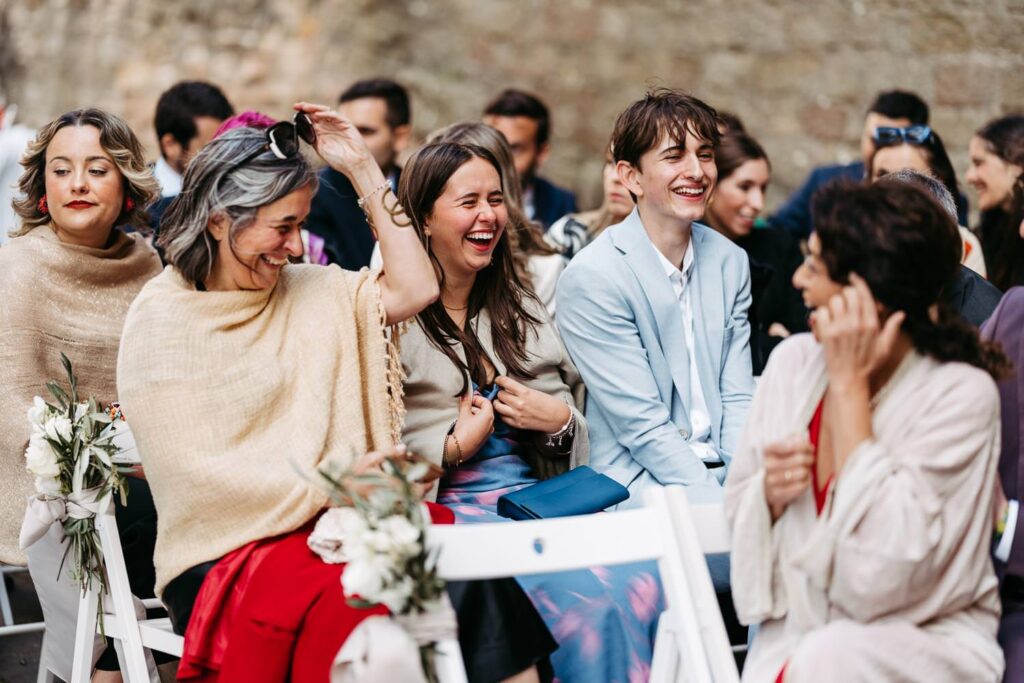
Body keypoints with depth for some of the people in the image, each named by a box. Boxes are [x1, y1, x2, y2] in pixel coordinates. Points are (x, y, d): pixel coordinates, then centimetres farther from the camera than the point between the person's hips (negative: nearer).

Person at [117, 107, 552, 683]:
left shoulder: (305, 290, 16)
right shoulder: (161, 322, -3)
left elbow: (414, 290, 12)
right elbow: (194, 473, -10)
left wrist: (364, 169, 11)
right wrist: (329, 487, -17)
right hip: (229, 553, -5)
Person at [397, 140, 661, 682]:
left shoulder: (521, 308, 21)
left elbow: (572, 429, 24)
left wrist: (559, 422, 2)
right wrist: (456, 446, -7)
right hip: (450, 512, -5)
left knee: (647, 584, -26)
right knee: (588, 601, -31)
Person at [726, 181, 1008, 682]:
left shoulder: (961, 394, -14)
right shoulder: (793, 360, 0)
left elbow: (882, 573, -23)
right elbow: (741, 521, 10)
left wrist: (849, 384, -20)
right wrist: (771, 490, -14)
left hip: (927, 639, -3)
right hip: (795, 632, 4)